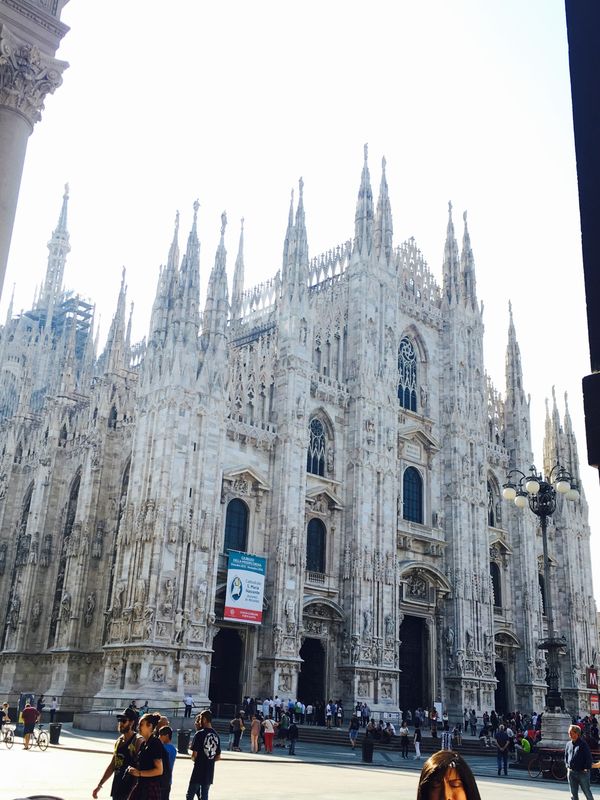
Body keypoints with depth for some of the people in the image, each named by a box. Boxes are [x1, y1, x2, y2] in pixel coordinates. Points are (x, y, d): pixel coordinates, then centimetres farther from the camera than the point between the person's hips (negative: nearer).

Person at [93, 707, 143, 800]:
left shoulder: (137, 741, -12)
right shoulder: (119, 741, 13)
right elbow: (112, 766, 20)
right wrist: (99, 785, 20)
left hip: (129, 791, -8)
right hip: (116, 788, 8)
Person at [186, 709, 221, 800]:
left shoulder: (200, 733, -13)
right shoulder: (216, 735, 6)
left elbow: (194, 755, -13)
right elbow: (218, 757, 11)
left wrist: (194, 759, 7)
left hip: (198, 771, -5)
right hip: (209, 773, 6)